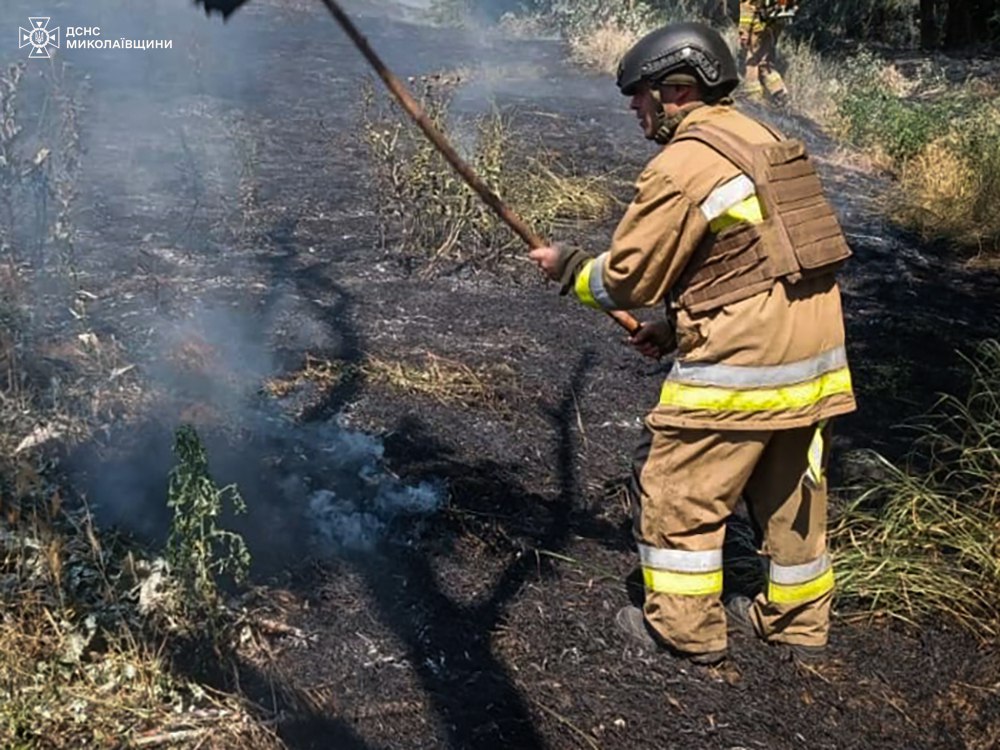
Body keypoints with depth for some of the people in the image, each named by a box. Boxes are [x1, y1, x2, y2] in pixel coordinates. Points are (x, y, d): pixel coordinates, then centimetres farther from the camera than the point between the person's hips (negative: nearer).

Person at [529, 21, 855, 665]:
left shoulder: (681, 167, -14)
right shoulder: (764, 142, 14)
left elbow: (626, 279, -9)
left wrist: (568, 267, 10)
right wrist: (678, 326, 16)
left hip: (741, 369, -9)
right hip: (816, 359, 9)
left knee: (676, 489, 7)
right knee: (793, 491, 20)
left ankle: (686, 627, 18)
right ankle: (798, 618, 34)